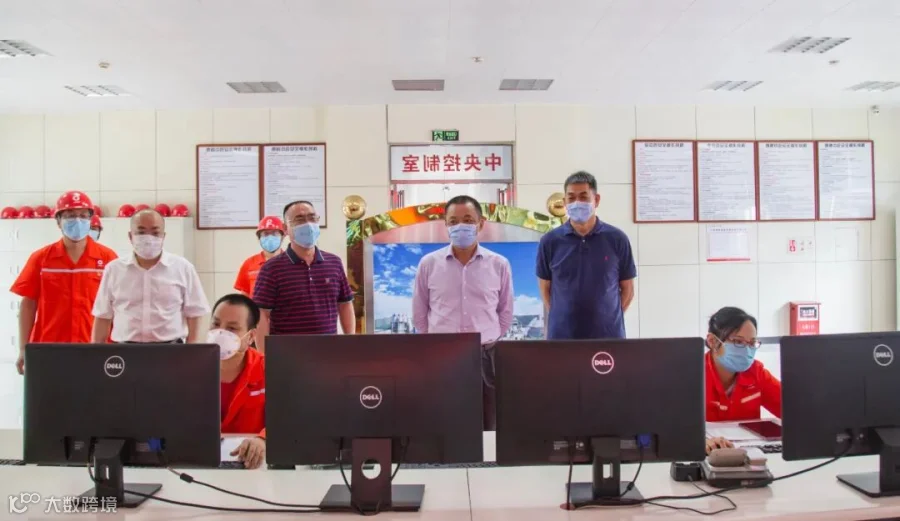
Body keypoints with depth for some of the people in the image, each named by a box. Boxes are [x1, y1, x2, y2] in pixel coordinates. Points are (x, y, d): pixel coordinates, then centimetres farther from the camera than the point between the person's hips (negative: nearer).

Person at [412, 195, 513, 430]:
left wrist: (488, 340, 7)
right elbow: (419, 313, 10)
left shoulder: (499, 264, 2)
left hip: (486, 357, 1)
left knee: (487, 431, 9)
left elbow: (505, 310, 11)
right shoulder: (428, 264, 1)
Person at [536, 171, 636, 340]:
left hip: (609, 335, 0)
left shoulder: (617, 239, -1)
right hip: (562, 335, 0)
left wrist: (611, 319, 1)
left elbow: (627, 289, 7)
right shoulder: (550, 241, -1)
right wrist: (558, 319, 2)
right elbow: (545, 288, 8)